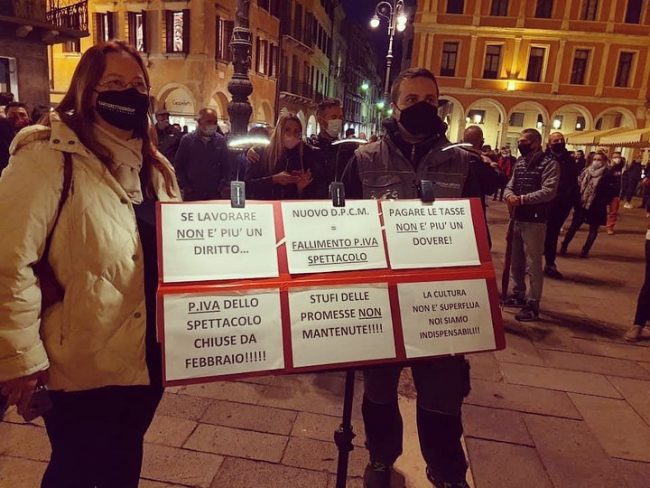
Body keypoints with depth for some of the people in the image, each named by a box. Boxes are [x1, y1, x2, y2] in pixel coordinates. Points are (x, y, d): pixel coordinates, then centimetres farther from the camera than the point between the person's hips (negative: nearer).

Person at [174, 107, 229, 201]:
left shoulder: (220, 140, 4)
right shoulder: (187, 139, 0)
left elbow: (226, 165, 8)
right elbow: (179, 165, 4)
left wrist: (223, 185, -2)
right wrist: (185, 185, -1)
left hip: (215, 193, 1)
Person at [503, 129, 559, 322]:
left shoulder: (549, 163, -10)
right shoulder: (519, 162, 12)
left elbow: (549, 191, -20)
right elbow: (510, 185, 10)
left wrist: (521, 199, -23)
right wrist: (510, 196, -13)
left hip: (534, 221, -7)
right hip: (517, 218, 7)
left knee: (533, 264, -1)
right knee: (516, 261, 18)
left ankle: (533, 304, 9)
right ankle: (518, 294, 34)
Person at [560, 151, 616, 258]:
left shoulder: (607, 175, -9)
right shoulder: (586, 171, 6)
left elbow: (611, 192, -13)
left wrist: (602, 203, -17)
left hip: (596, 207, -3)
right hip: (582, 204, 4)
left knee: (593, 229, 9)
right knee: (574, 226, 7)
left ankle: (585, 250, 17)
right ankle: (564, 246, 14)